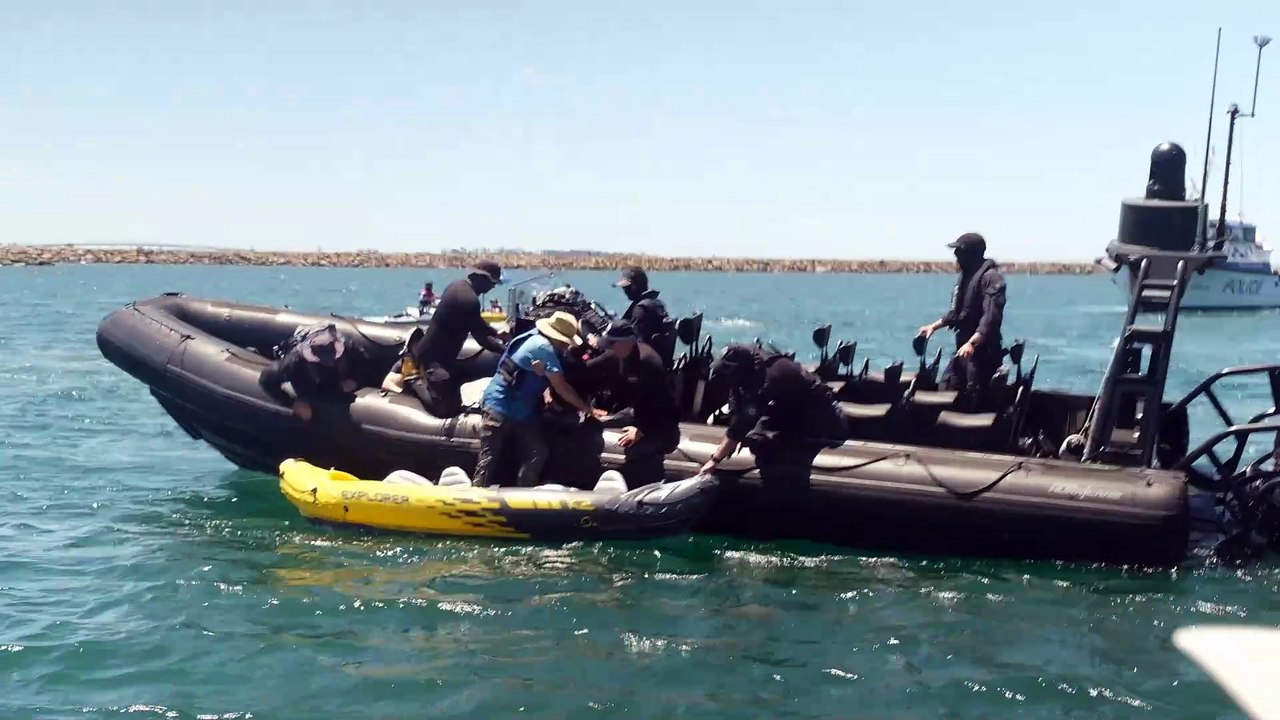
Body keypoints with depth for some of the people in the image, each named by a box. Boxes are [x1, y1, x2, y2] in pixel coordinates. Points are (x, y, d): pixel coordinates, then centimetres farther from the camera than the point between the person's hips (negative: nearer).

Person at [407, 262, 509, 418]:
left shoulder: (459, 285, 4)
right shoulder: (469, 299, -27)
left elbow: (476, 323, 19)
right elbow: (481, 337, -21)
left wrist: (497, 333, 11)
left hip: (434, 349, 10)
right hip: (435, 355, -10)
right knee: (447, 408, -13)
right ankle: (416, 383, 2)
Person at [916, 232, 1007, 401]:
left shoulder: (991, 278, -15)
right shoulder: (966, 276, 15)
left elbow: (991, 317, -25)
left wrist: (971, 343, -34)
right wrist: (934, 326, 23)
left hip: (982, 351, -10)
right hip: (963, 348, 10)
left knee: (976, 398, -10)